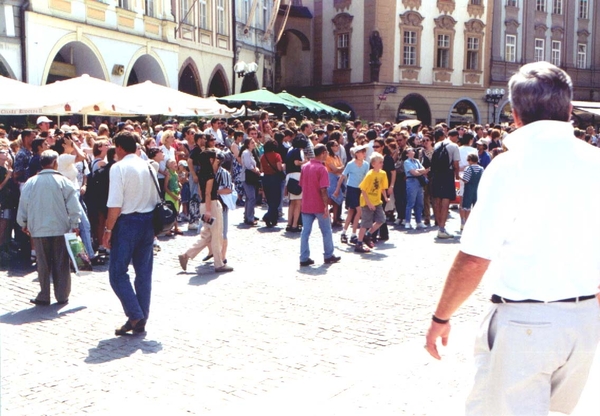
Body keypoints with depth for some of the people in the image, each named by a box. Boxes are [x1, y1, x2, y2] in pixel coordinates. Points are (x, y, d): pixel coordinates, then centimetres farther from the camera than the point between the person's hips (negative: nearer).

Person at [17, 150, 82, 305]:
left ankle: (44, 297, 13)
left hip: (39, 230, 1)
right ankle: (62, 296, 12)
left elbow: (23, 205, 6)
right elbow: (74, 207, -7)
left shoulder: (30, 183, -1)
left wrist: (24, 224, 19)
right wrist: (74, 225, 2)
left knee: (43, 264, 9)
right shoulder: (64, 182, -7)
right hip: (60, 229, -1)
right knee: (61, 264, 7)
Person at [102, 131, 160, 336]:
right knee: (144, 273, 11)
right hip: (148, 222, 7)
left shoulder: (119, 167, -10)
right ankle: (141, 321, 17)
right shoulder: (148, 167, 9)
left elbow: (115, 204, -16)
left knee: (117, 272, 3)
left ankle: (135, 316, -6)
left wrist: (108, 230, -10)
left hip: (127, 221, -7)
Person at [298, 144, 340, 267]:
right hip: (319, 206, -6)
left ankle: (304, 259, 3)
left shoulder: (305, 167, 7)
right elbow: (323, 190, -18)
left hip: (306, 205, 6)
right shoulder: (322, 169, -13)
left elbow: (301, 186, 12)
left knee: (305, 231, 5)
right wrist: (326, 206, -15)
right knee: (326, 231, 10)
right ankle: (328, 256, 20)